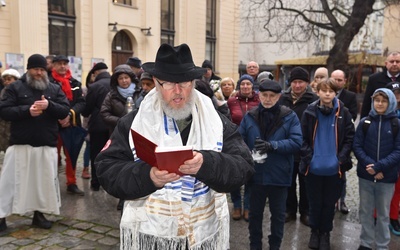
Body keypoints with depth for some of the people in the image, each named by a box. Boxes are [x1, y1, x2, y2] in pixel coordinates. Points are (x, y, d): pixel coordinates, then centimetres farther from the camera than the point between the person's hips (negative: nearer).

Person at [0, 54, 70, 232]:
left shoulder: (55, 89, 9)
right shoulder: (15, 87, 2)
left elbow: (65, 111, 0)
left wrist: (49, 105, -17)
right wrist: (26, 110, -18)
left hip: (47, 145, 2)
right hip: (20, 144, -2)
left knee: (44, 181, 9)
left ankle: (39, 214, 25)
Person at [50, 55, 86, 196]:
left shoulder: (75, 83, 9)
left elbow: (81, 103, 0)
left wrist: (70, 114, -14)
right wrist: (58, 118, -18)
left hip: (71, 125, 4)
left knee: (72, 155, 10)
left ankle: (71, 184, 22)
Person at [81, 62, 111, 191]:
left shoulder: (94, 86, -12)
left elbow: (86, 110, -5)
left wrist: (85, 113, 16)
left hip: (98, 126, -4)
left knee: (96, 155, 7)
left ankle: (95, 183, 13)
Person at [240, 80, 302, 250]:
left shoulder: (289, 116, -6)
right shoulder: (249, 117, -1)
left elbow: (297, 142, -14)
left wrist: (272, 145, -25)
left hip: (279, 175, -1)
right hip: (256, 174, 1)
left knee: (278, 214, 15)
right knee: (255, 213, 17)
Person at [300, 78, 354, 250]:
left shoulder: (343, 112, -2)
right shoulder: (310, 112, -2)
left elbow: (349, 138, 0)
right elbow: (303, 138, -1)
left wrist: (341, 159, -9)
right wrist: (309, 157, -10)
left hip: (334, 168, 0)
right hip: (313, 167, 0)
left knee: (329, 203, 12)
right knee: (314, 202, 13)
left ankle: (325, 233, 30)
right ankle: (314, 231, 32)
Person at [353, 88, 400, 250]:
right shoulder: (365, 122, 1)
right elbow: (356, 146, -2)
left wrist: (380, 167, -19)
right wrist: (369, 165, -16)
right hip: (365, 175, 1)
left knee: (383, 213, 11)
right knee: (365, 211, 13)